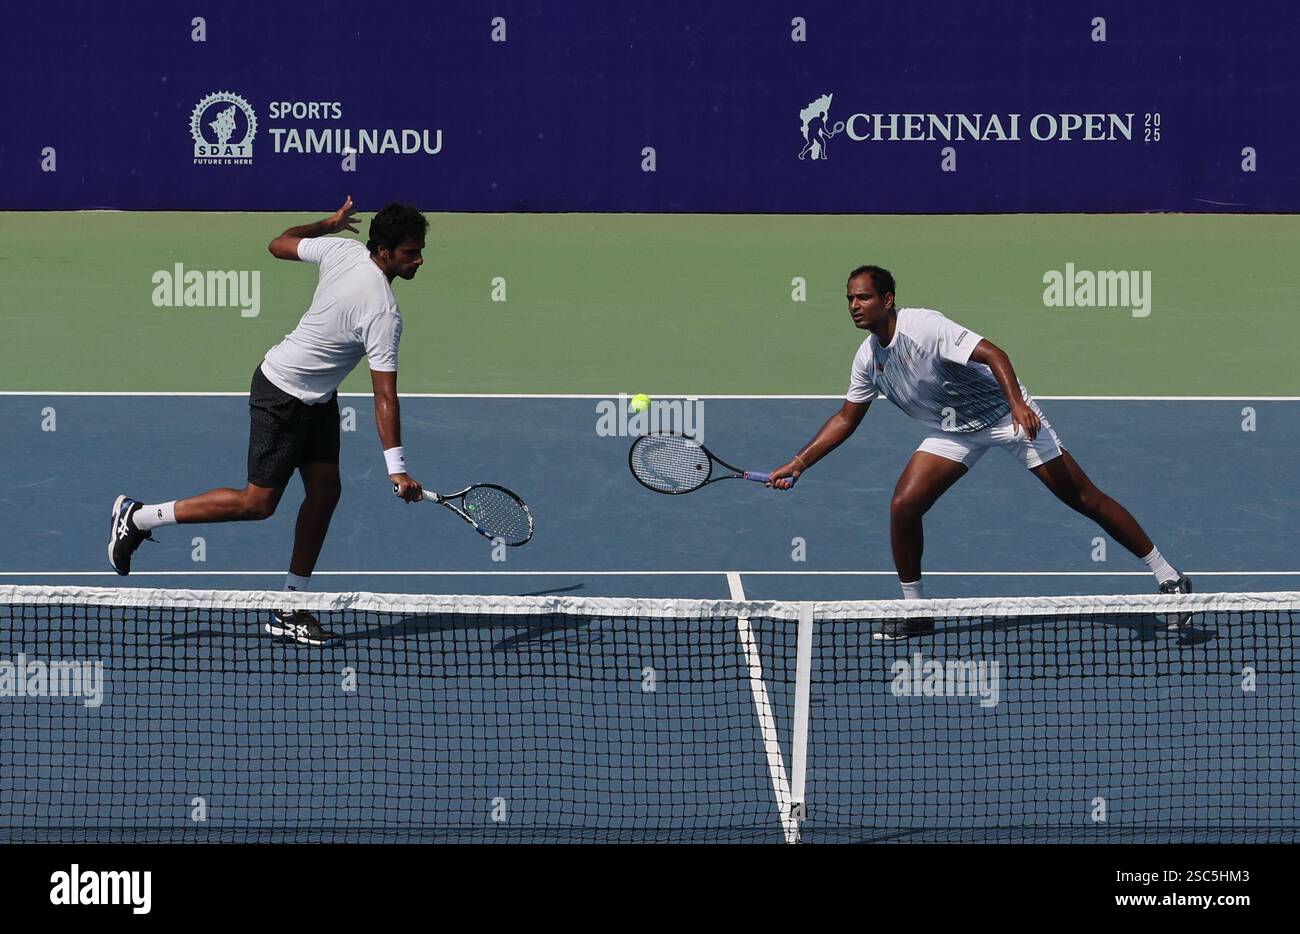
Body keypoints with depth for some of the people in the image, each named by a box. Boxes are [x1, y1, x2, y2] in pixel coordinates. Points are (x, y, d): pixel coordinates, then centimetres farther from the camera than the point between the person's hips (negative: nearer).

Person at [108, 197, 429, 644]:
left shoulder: (342, 248, -8)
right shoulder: (384, 313, -30)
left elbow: (280, 244, 9)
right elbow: (384, 397, -29)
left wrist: (327, 224, 25)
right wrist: (396, 468, -27)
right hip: (283, 395, -9)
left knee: (325, 489, 7)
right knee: (258, 503, 0)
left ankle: (290, 610, 11)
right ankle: (137, 517, 10)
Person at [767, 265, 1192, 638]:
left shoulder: (923, 326, -25)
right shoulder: (868, 358, -1)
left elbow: (992, 353, -31)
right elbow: (846, 418, 11)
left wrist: (1018, 404, -43)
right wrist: (798, 464, 4)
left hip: (1007, 413, -7)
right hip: (953, 432, 7)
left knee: (1085, 499, -7)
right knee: (903, 505, -10)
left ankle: (1169, 578, -1)